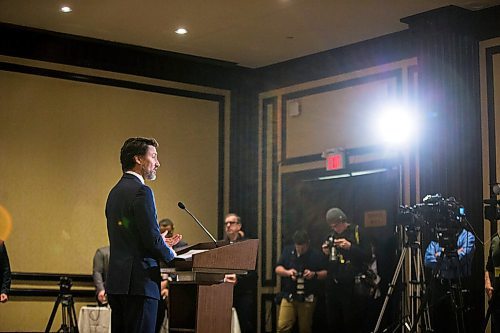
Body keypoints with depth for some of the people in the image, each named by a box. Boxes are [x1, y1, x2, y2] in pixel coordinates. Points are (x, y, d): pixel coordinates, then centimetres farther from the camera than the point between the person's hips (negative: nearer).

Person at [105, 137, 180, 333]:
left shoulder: (115, 192, 17)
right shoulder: (141, 191, -12)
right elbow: (152, 239, -17)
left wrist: (160, 244, 20)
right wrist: (171, 254, 1)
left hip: (116, 280, 9)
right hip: (139, 281, -9)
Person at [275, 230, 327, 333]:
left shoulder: (317, 255, 1)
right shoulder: (288, 251, 7)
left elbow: (326, 273, 2)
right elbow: (277, 269, 6)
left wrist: (314, 274, -17)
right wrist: (288, 272, -14)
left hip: (308, 298, -1)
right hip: (289, 296, 1)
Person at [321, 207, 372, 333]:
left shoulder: (357, 232, 0)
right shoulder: (331, 235, 15)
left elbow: (368, 256, -7)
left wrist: (350, 247, -17)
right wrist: (326, 253, 2)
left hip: (352, 286, -5)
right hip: (333, 286, 5)